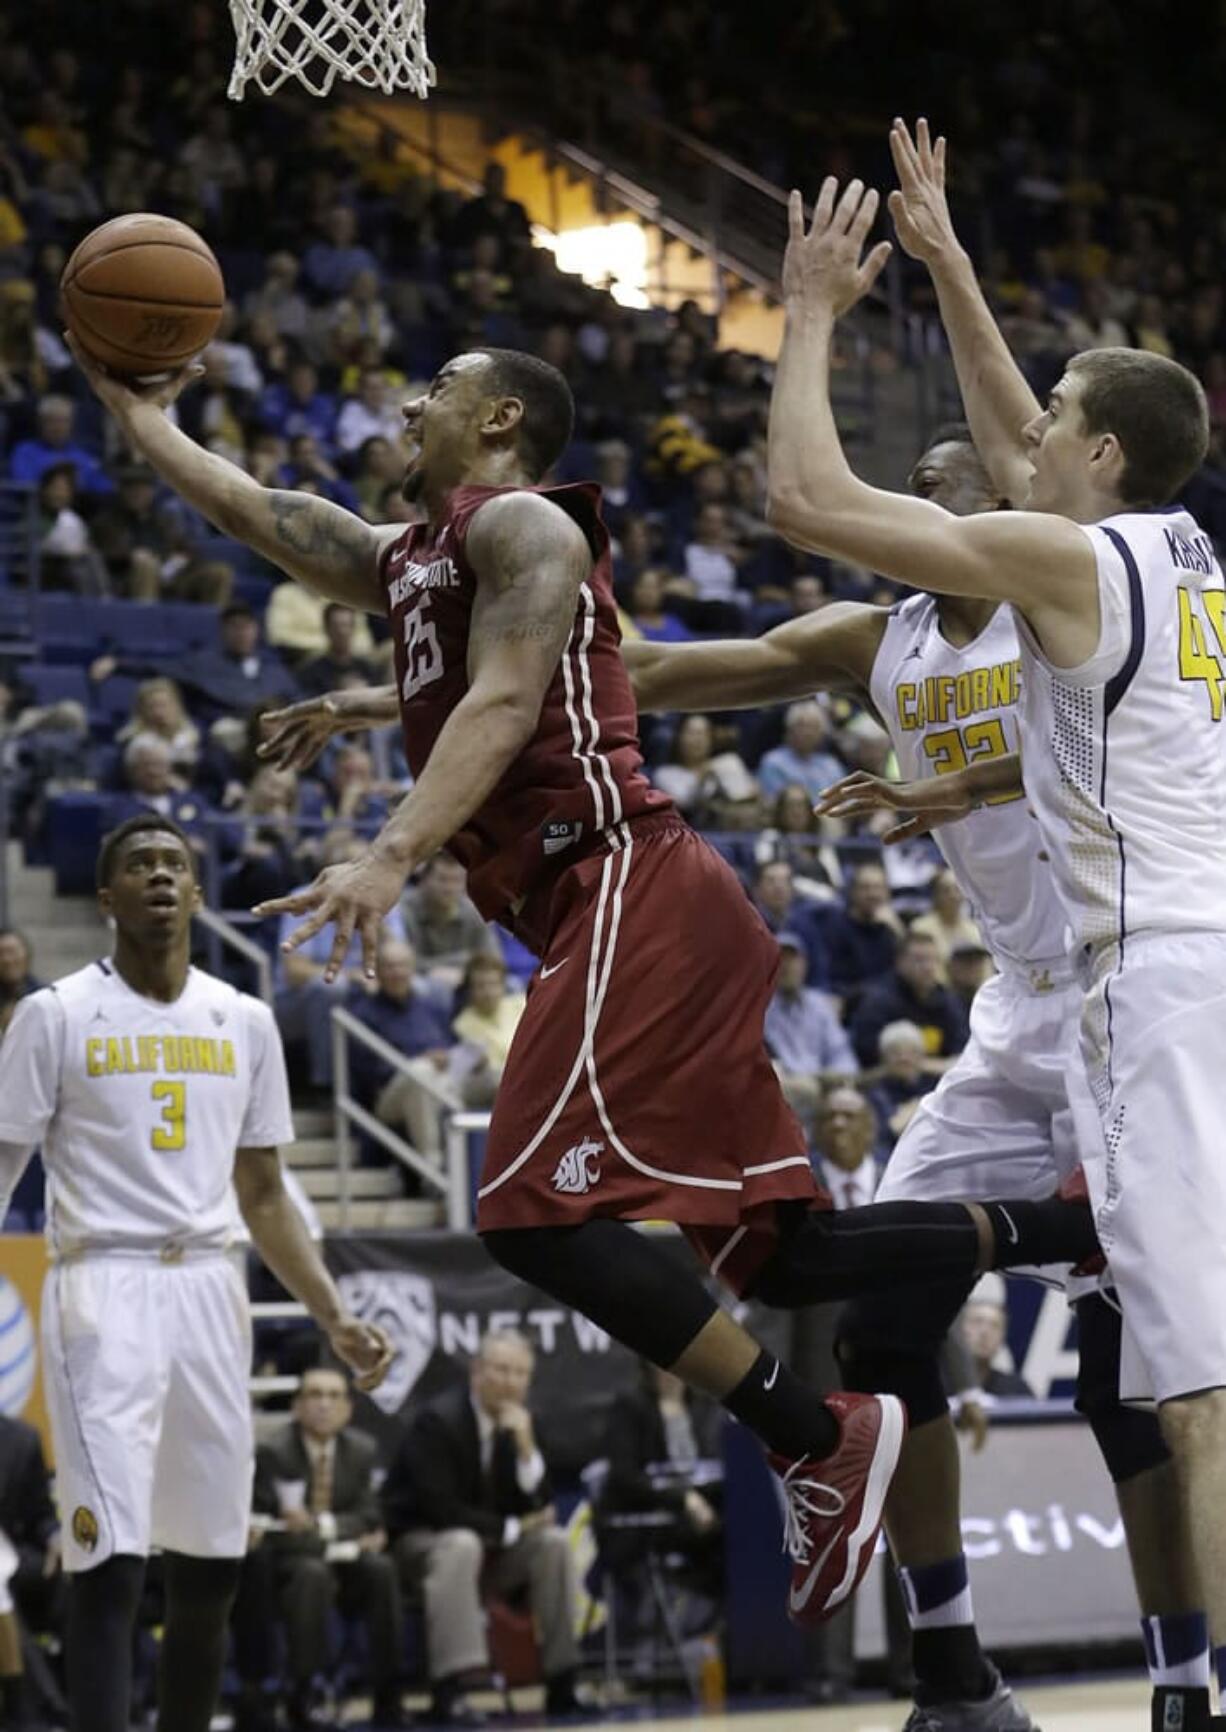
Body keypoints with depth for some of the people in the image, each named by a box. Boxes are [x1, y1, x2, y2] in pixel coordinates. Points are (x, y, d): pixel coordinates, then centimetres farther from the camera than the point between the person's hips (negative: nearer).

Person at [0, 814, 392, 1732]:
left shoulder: (244, 1023, 12)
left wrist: (335, 1319, 10)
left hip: (209, 1291, 5)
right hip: (105, 1289, -5)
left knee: (211, 1569, 8)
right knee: (111, 1562, -14)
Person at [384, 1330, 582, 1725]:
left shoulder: (520, 1422, 0)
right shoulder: (438, 1420, -20)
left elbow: (538, 1505, -4)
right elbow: (441, 1509, -25)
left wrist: (525, 1446, -20)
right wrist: (510, 1529, -19)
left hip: (493, 1543, 6)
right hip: (422, 1541, -6)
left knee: (555, 1542, -19)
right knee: (461, 1545, -39)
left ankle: (561, 1685, -19)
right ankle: (448, 1691, -47)